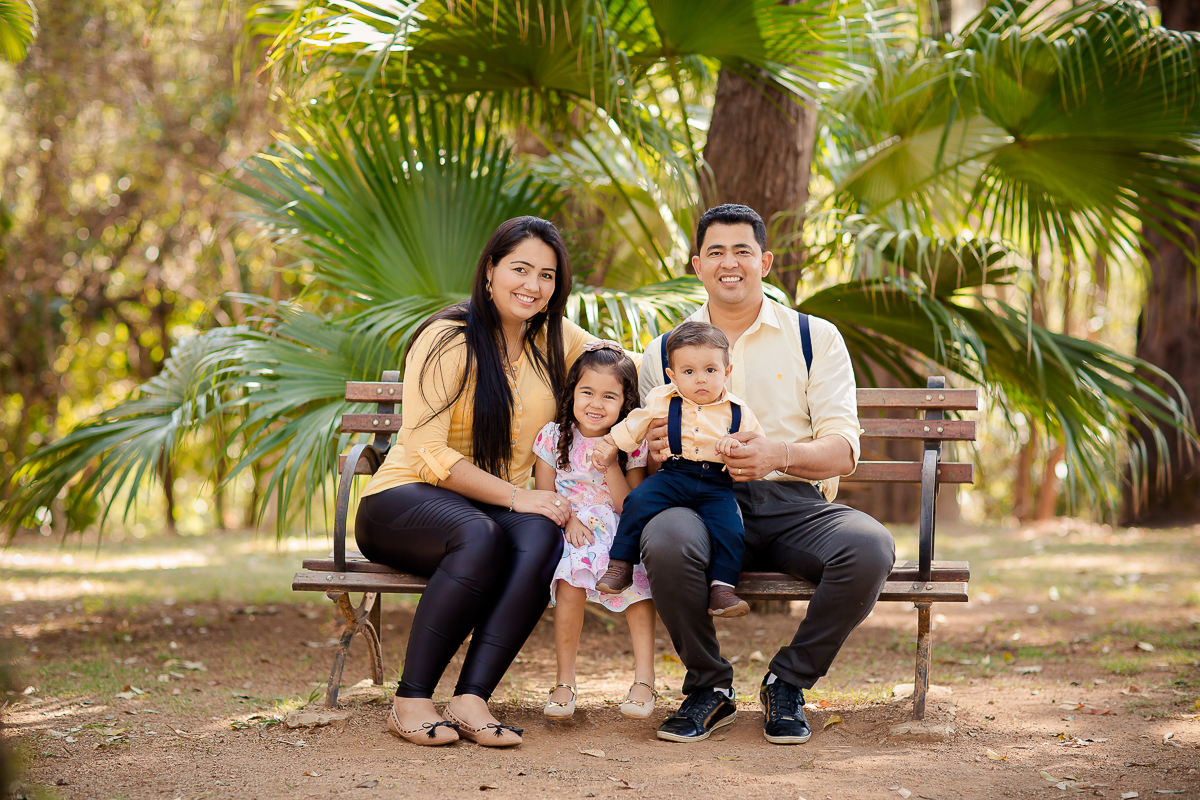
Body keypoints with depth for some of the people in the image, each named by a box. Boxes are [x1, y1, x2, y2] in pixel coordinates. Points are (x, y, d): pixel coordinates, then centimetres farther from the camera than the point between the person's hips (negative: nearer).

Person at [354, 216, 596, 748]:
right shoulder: (448, 340, -10)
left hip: (502, 506, 5)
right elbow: (428, 454, -16)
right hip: (404, 503, -5)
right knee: (482, 536, -38)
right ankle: (410, 700, -29)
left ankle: (471, 699, -36)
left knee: (543, 536, -31)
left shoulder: (555, 339, 7)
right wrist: (515, 495, -25)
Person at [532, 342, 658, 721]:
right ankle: (564, 681, -27)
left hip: (620, 534, 1)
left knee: (638, 570, -31)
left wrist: (611, 464, -15)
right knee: (574, 569, -33)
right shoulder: (554, 436, 3)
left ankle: (644, 677, -28)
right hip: (571, 535, -1)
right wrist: (567, 518, -15)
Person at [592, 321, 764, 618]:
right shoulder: (662, 401, 8)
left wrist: (737, 446, -10)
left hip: (716, 485, 0)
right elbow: (632, 427, 20)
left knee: (728, 527, -26)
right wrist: (607, 448, 15)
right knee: (639, 501, -26)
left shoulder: (737, 412, 7)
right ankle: (619, 566, -14)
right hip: (673, 476, 0)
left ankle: (721, 589, -17)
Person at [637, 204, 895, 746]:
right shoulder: (663, 354, 14)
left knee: (870, 547, -31)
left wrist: (781, 454, -22)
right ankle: (709, 687, -9)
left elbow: (843, 452, 0)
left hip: (794, 504, 0)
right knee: (665, 540, -36)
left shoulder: (815, 339, 9)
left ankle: (788, 683, -7)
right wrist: (655, 452, -12)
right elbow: (648, 462, 14)